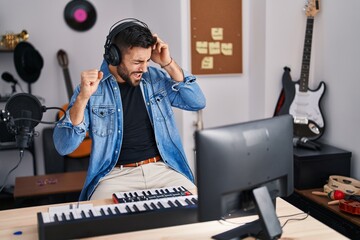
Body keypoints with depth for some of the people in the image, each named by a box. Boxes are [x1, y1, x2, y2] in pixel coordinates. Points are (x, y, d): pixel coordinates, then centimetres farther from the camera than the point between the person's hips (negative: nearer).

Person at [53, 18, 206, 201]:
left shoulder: (156, 78, 5)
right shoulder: (92, 88, -5)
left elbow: (197, 103, -1)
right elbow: (63, 147, -10)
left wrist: (168, 64, -8)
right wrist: (82, 98, -25)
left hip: (163, 169, 3)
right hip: (116, 175, -3)